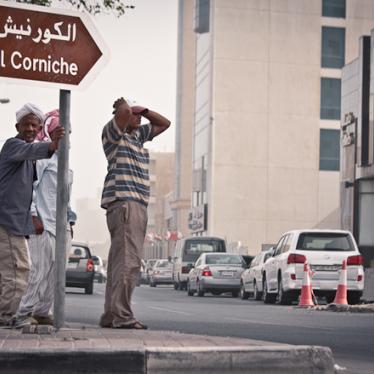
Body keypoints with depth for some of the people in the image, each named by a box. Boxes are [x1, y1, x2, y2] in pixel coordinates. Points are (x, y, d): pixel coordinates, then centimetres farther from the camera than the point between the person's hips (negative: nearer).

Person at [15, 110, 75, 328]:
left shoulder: (62, 158, 21)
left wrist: (70, 222, 19)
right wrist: (34, 216, -18)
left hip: (61, 224, 9)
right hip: (44, 223, -9)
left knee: (56, 272, 6)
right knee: (40, 270, -12)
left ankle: (42, 312, 12)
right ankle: (23, 314, -8)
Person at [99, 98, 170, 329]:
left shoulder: (138, 135, 24)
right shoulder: (113, 133, -1)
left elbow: (164, 123, 31)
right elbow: (123, 113, -22)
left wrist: (143, 110, 17)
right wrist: (123, 105, 1)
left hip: (137, 205, 10)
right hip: (124, 203, -10)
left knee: (120, 261, 8)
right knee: (129, 261, -17)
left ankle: (111, 315, 10)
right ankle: (122, 316, -20)